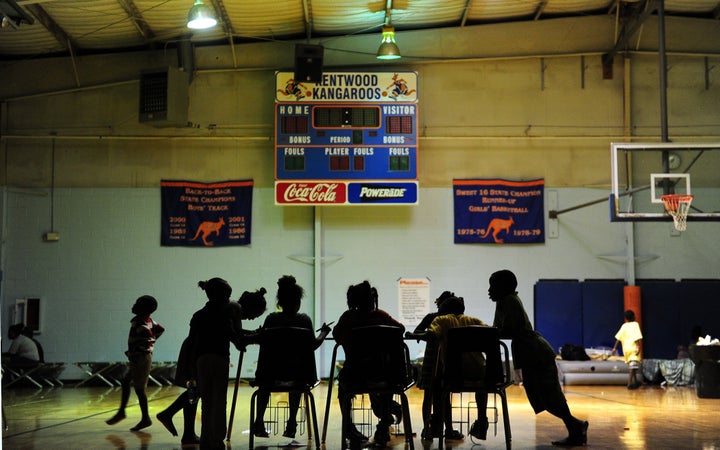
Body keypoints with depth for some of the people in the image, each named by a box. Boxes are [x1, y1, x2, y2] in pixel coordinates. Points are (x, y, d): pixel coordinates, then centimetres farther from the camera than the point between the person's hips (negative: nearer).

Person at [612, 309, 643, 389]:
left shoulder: (624, 326, 9)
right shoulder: (635, 324, -2)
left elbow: (618, 338, 5)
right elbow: (638, 337, -14)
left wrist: (615, 348, 10)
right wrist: (639, 347, -17)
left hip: (626, 349, 5)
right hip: (634, 348, -5)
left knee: (632, 367, 19)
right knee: (633, 367, -8)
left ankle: (635, 382, 30)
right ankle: (630, 383, -18)